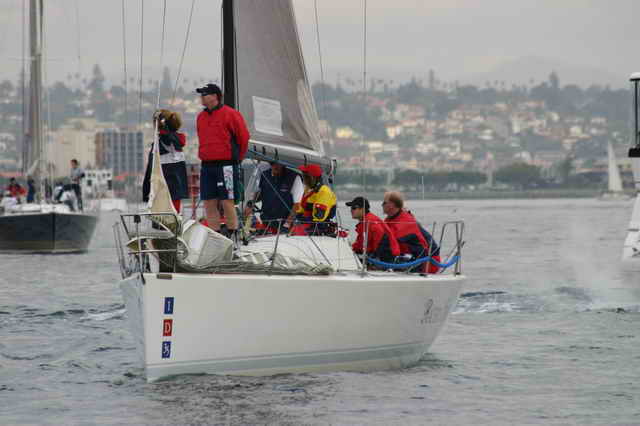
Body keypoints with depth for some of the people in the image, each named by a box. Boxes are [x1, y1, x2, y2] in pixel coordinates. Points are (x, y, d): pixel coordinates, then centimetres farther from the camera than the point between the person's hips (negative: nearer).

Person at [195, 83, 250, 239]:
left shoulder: (230, 114, -6)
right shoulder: (201, 117, 14)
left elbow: (243, 137, -1)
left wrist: (237, 157, 7)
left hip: (226, 166, -6)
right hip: (206, 166, 6)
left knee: (227, 202, -7)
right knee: (209, 203, 4)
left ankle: (232, 236, -2)